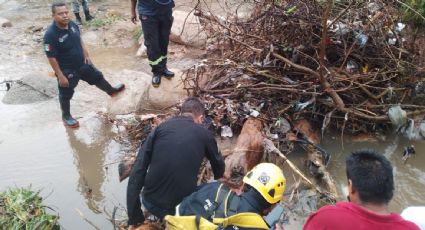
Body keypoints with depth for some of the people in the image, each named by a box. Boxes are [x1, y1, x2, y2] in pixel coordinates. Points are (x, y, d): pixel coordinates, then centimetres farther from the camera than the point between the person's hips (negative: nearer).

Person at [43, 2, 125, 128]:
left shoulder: (73, 25, -9)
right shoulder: (50, 34, -29)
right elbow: (51, 58, -24)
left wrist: (87, 56, 11)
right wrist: (60, 76, -21)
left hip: (82, 64, 7)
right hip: (66, 70, -6)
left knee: (97, 77, 25)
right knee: (66, 94, 13)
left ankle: (111, 91, 54)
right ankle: (66, 116, 36)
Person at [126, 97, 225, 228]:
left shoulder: (161, 127, 2)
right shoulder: (205, 134, 1)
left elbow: (138, 170, -5)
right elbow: (219, 165, 20)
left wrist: (134, 217, -1)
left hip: (149, 202, 3)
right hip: (179, 208, -3)